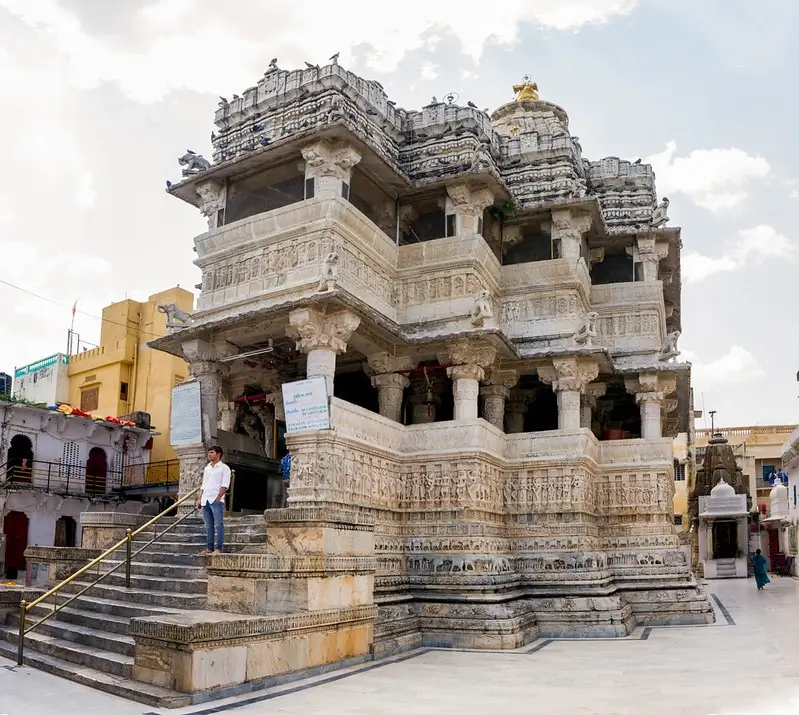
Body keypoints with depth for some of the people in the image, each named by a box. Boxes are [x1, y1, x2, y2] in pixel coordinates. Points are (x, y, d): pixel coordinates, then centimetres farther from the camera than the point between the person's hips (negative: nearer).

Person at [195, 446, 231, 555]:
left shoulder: (224, 468, 0)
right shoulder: (207, 468, 21)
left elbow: (225, 485, -8)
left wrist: (218, 498, -16)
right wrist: (200, 499, 14)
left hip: (216, 500, -7)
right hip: (205, 500, 7)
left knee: (218, 524, -6)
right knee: (208, 525, 8)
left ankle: (218, 548, -6)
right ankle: (209, 548, 11)